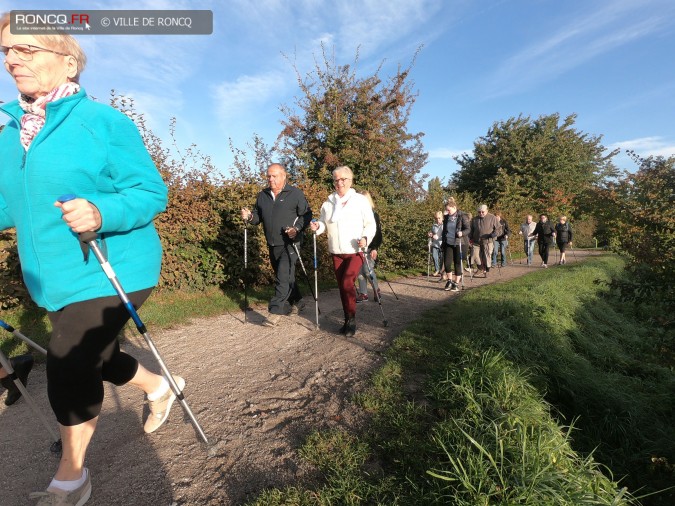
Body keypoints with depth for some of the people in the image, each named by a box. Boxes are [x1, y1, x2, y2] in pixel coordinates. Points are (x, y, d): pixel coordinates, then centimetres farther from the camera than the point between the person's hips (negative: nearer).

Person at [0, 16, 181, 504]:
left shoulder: (103, 121, -10)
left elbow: (152, 191, -15)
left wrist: (100, 213, -31)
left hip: (111, 272, -8)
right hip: (58, 280, 8)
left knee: (69, 365, -7)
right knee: (98, 358, 20)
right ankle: (162, 386, 49)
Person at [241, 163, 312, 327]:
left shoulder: (295, 193, -3)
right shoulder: (263, 195, 12)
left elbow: (306, 214, -4)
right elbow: (258, 215, 18)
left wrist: (297, 228, -19)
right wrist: (250, 217, -4)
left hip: (290, 243, -6)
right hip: (272, 244, 6)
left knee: (283, 276, -13)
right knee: (285, 275, 16)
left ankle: (275, 311, -8)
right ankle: (296, 302, 35)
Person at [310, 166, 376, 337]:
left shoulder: (361, 200, -1)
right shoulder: (328, 203, 9)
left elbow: (371, 224, -2)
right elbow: (324, 223, 13)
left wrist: (366, 238, -20)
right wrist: (317, 226, -10)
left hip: (356, 251, -4)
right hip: (336, 253, 5)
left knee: (347, 283, -18)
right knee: (342, 286, 9)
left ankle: (351, 320, -1)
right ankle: (348, 320, 24)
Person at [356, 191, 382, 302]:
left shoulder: (373, 214, -3)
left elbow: (377, 232, -6)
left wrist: (375, 248, -14)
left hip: (369, 247, -4)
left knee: (368, 270, -6)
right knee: (360, 271, 5)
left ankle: (376, 290, 17)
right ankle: (363, 293, 15)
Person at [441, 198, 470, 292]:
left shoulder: (462, 216, -7)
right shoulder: (446, 217, 9)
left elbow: (468, 229, -8)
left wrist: (462, 233, -29)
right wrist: (443, 242, 17)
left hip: (459, 244, -4)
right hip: (448, 243, 4)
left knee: (457, 263, 2)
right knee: (447, 263, -1)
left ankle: (456, 284, 15)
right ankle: (449, 281, 22)